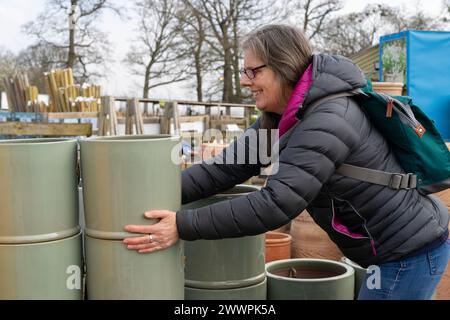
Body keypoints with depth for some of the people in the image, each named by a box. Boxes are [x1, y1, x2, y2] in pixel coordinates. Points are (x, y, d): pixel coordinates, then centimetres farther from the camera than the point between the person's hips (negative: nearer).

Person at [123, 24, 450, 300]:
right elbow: (231, 164, -3)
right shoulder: (281, 117, 3)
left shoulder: (328, 120, -27)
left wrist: (183, 227, -30)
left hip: (413, 253, -9)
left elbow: (275, 203, -32)